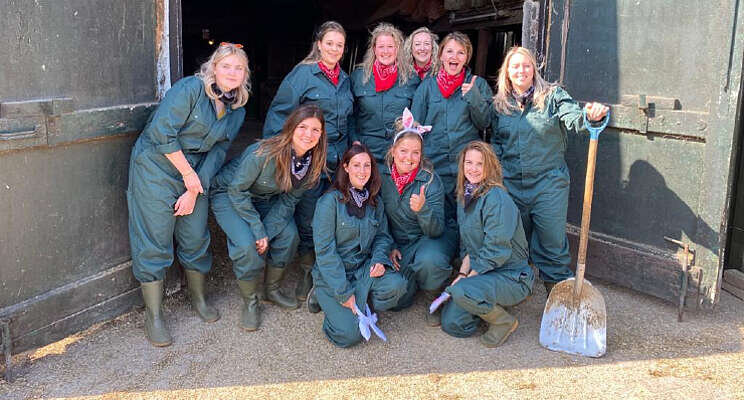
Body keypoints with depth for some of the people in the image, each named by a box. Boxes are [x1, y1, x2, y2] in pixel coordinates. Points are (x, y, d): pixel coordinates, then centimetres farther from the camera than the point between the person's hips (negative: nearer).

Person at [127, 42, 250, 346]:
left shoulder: (237, 111, 6)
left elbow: (218, 152, 4)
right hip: (156, 167, -6)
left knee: (196, 238, 8)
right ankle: (153, 316, 9)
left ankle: (198, 298, 32)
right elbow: (162, 132, -20)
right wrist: (189, 174, -14)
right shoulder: (190, 88, -15)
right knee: (154, 242, -3)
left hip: (196, 174, 6)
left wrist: (195, 190, -5)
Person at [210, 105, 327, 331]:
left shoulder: (313, 163, -17)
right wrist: (258, 231, -24)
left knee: (289, 235, -13)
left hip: (265, 199, 5)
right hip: (228, 194, -5)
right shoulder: (266, 153, -35)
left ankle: (272, 290, 12)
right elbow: (237, 190, -25)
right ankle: (249, 302, -1)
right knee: (247, 245, -24)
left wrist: (266, 232, -17)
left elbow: (289, 200, -7)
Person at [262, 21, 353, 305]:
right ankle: (307, 274, 21)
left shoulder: (344, 79, 14)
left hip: (338, 160, 5)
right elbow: (279, 113, -6)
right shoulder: (303, 73, -6)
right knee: (307, 220, 3)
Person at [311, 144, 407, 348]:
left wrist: (379, 260, -13)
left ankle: (361, 308, 3)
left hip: (363, 269, 5)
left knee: (396, 285, -27)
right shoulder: (330, 201, -13)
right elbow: (325, 251, -15)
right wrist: (344, 292, -18)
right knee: (349, 334, -19)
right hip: (332, 274, -4)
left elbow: (382, 236, 11)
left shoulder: (375, 202, 5)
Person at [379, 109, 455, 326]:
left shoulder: (430, 180, -16)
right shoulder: (381, 175, -8)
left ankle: (434, 298, -4)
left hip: (429, 239, -2)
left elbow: (436, 231, -19)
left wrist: (422, 209, -38)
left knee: (429, 260, -39)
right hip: (397, 243, 3)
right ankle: (413, 277, 17)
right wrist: (389, 248, -6)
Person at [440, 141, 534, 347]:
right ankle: (492, 304, 19)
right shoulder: (464, 197, 8)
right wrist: (462, 273, -4)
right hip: (481, 272, 8)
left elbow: (496, 250, -22)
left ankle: (504, 322, -5)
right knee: (450, 323, -7)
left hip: (511, 276, -7)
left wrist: (466, 278, -17)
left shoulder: (497, 199, -20)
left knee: (462, 292, -34)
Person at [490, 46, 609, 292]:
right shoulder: (499, 104, 8)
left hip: (548, 183, -3)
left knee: (552, 240, -1)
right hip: (511, 184, 3)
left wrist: (591, 116, -39)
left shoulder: (552, 96, -1)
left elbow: (574, 119, -17)